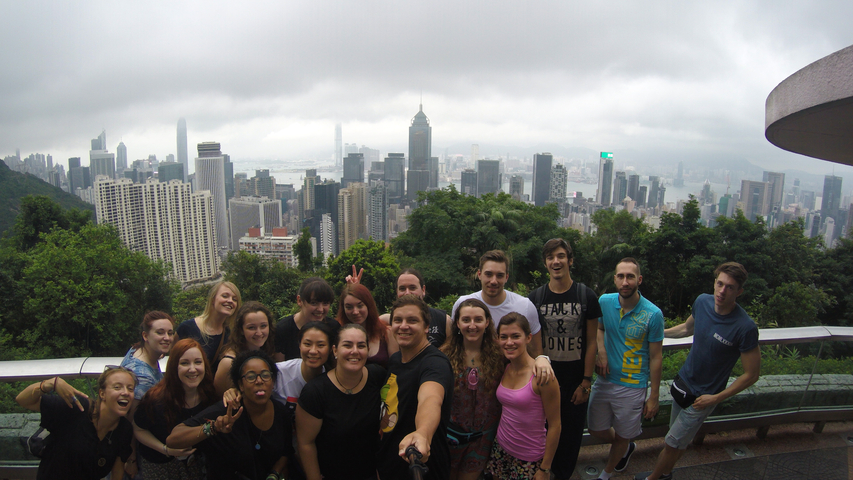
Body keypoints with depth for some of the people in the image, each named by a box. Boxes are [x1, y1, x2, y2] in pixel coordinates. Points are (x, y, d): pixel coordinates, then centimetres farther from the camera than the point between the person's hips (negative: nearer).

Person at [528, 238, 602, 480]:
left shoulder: (586, 296, -5)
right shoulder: (535, 298, -2)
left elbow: (591, 343, -2)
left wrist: (586, 382, -4)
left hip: (575, 378, 0)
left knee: (571, 432, 11)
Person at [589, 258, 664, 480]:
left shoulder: (653, 314, -17)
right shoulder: (604, 302, -8)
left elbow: (656, 357, -9)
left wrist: (654, 397, -5)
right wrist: (601, 352, -8)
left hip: (632, 386, -3)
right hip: (604, 380, 4)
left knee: (622, 437, 15)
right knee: (597, 430, 17)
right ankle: (626, 448, 49)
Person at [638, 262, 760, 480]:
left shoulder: (745, 328, -27)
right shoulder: (702, 301, -9)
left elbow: (751, 374, -16)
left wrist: (716, 398, -16)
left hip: (702, 397, -5)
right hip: (683, 381, 5)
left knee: (672, 443, 8)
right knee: (680, 440, 24)